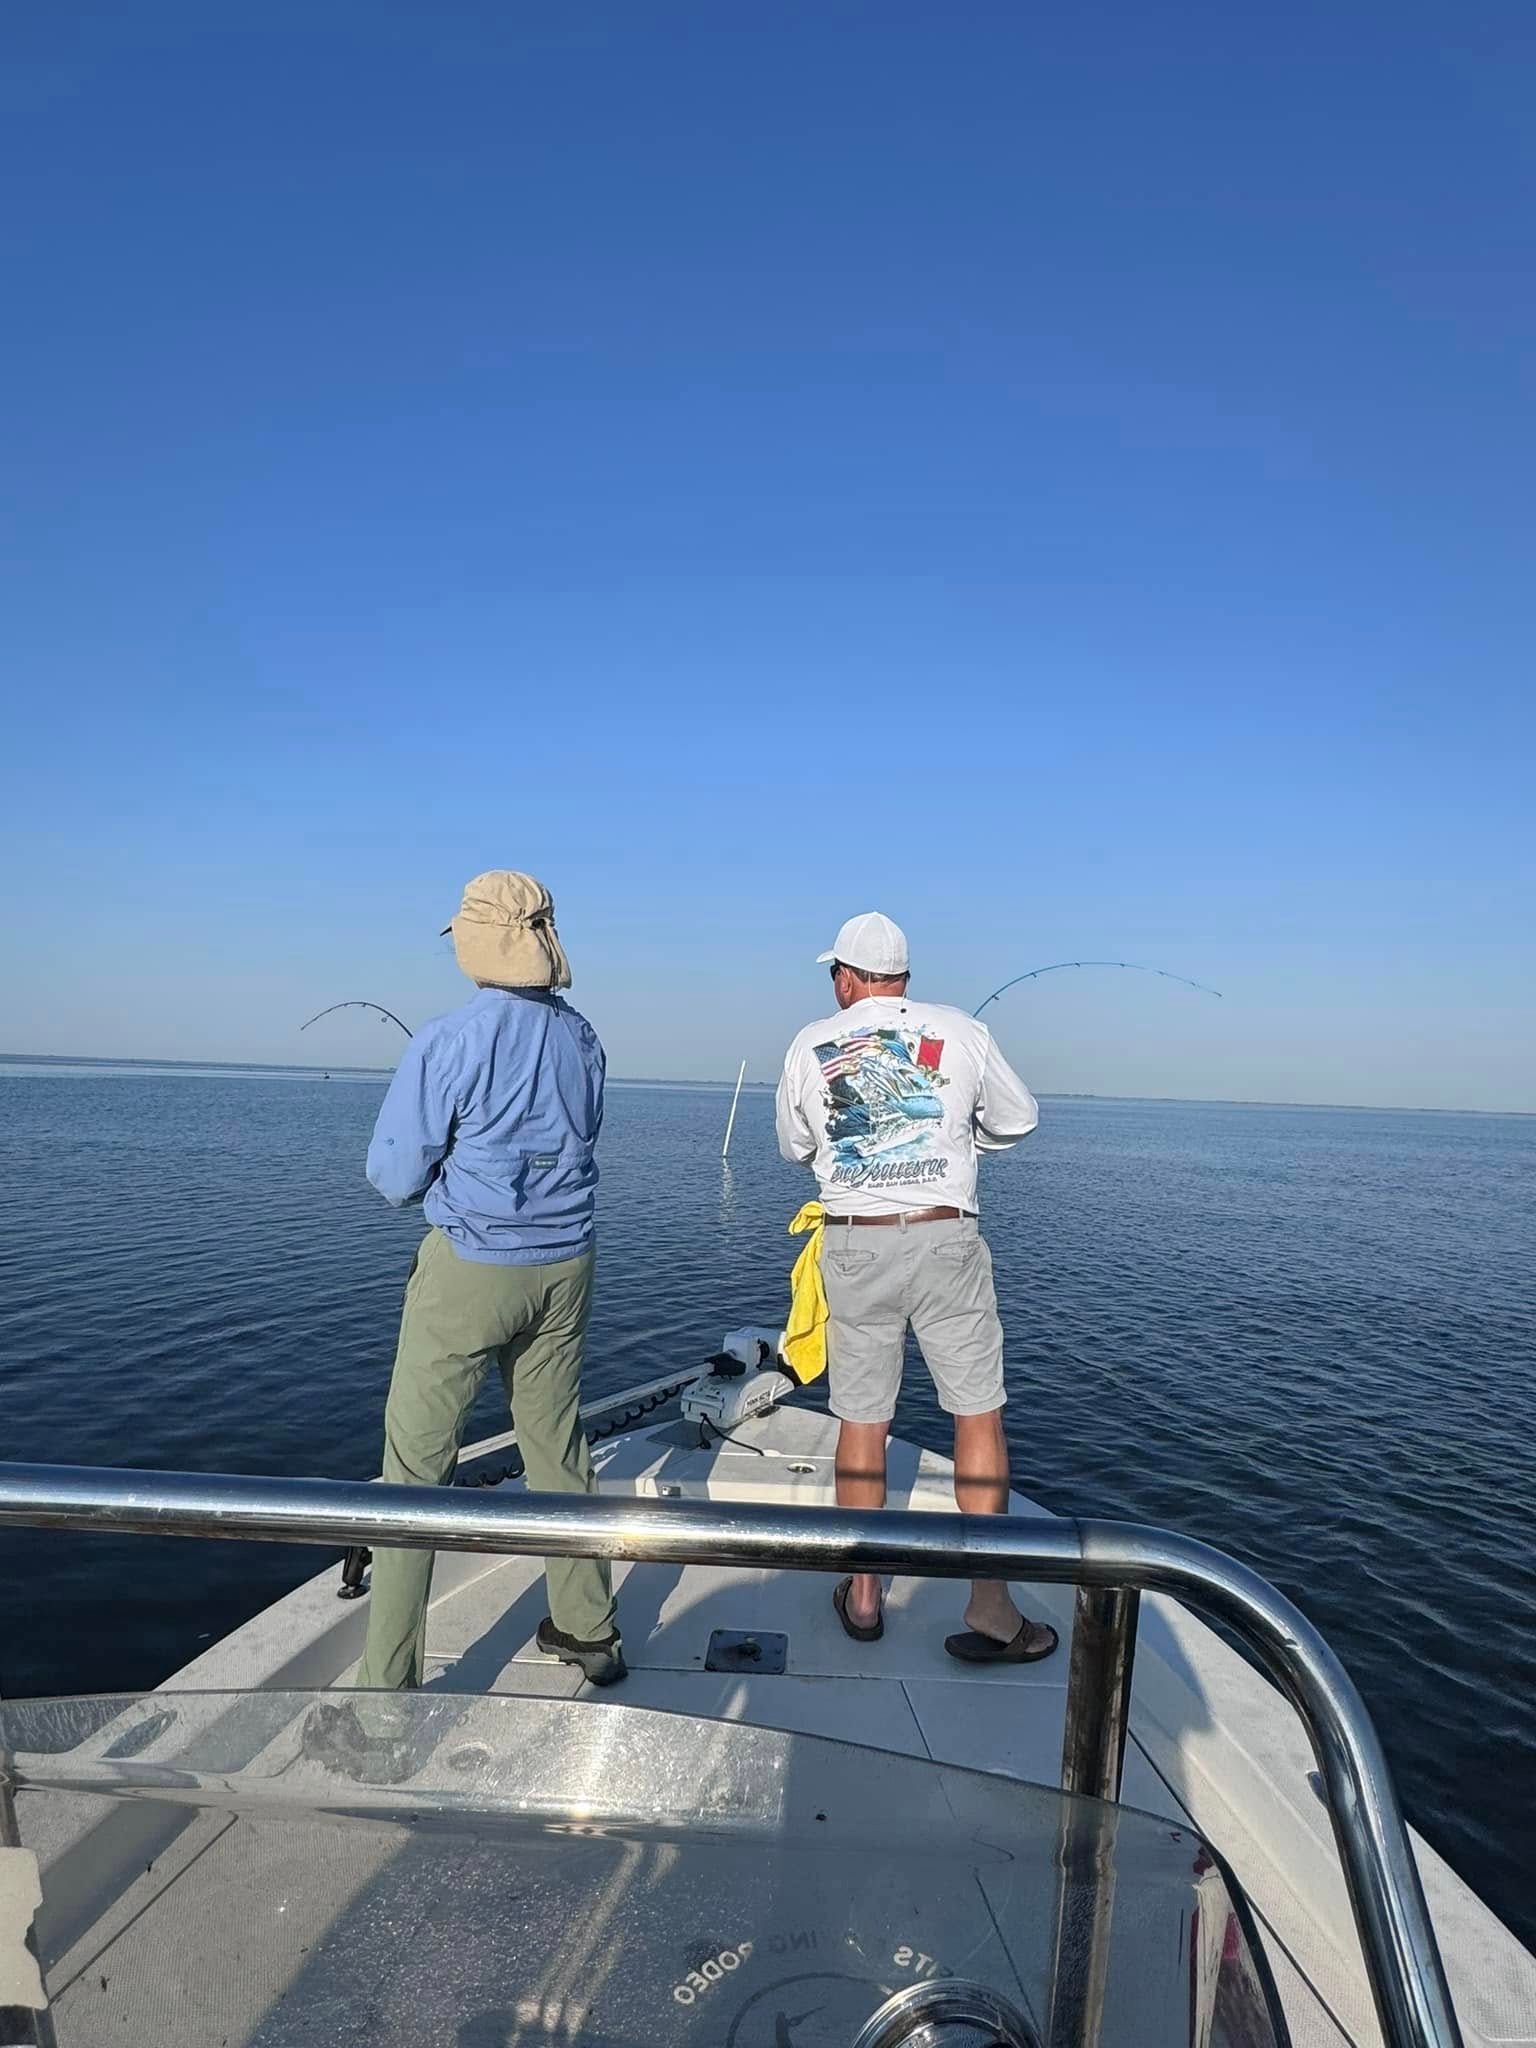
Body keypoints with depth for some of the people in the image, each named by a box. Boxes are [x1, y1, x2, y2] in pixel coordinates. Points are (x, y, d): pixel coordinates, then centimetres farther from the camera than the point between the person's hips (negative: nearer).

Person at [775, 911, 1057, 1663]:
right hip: (944, 1240, -1)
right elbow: (1017, 1120, 12)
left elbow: (794, 1147, 15)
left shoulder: (808, 1047, 2)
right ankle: (990, 1613, 10)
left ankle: (862, 1598, 24)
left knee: (861, 1420, 12)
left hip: (854, 1245, 2)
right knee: (979, 1416, 8)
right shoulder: (960, 1030, -1)